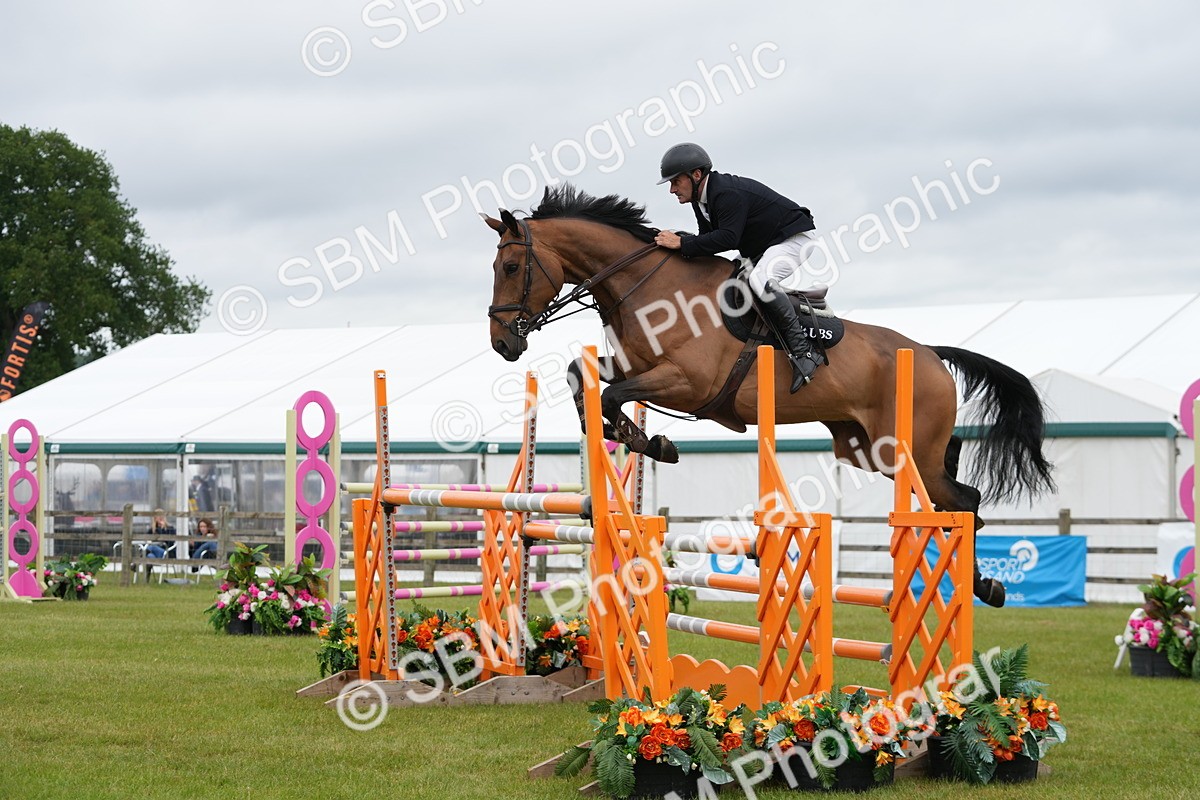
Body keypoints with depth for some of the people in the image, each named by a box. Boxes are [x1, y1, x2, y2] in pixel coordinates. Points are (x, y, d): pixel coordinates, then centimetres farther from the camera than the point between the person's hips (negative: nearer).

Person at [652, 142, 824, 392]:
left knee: (760, 280, -36)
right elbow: (710, 240, 7)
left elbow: (728, 238, -38)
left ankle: (802, 352, -31)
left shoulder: (728, 194, -28)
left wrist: (682, 244, -34)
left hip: (794, 239, -11)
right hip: (761, 250, 11)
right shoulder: (702, 199, 5)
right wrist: (674, 241, -8)